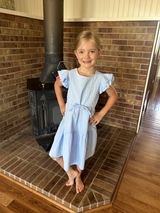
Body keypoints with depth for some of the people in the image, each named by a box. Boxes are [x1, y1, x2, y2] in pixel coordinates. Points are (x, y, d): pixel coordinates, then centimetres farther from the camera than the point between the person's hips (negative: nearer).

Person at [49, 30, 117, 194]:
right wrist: (61, 105, 4)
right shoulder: (69, 75, -12)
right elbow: (57, 84, 10)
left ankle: (78, 177, 52)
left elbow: (113, 96, 2)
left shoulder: (101, 79, -14)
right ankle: (71, 172, 39)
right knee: (55, 154, 8)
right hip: (69, 120, 1)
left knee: (81, 154, 19)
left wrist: (101, 114, -3)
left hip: (86, 123, -1)